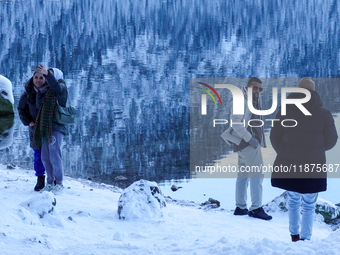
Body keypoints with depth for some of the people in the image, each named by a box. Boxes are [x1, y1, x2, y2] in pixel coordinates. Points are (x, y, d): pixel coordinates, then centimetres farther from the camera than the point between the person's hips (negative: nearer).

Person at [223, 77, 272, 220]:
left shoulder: (253, 101, 17)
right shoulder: (242, 100, -12)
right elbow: (235, 122, -21)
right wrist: (249, 138, -22)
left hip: (245, 144, 11)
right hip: (247, 143, -11)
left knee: (243, 174, 12)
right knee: (257, 174, -13)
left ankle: (240, 207, 18)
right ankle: (256, 208, -16)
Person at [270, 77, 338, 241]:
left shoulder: (285, 111, -4)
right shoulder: (323, 114, -7)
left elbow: (275, 138, 0)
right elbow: (330, 142, -1)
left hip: (288, 166, 2)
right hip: (312, 168, -2)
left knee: (293, 200, 22)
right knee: (308, 206, 9)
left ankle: (294, 234, 28)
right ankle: (305, 238, 8)